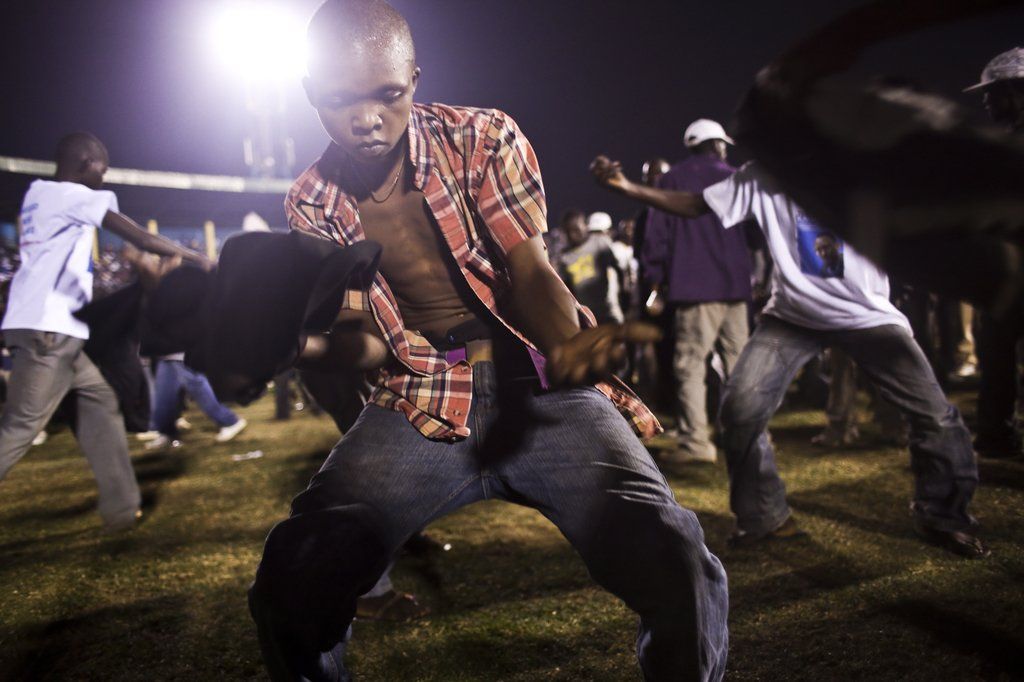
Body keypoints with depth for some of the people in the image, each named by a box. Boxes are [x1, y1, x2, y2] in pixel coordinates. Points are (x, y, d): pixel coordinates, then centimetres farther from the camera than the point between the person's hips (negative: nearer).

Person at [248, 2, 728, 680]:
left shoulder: (484, 138, -2)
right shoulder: (313, 205, 4)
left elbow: (531, 272, -8)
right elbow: (365, 340, 5)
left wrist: (566, 346, -31)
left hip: (539, 387, -1)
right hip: (419, 406, 2)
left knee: (680, 572, -25)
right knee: (290, 587, -18)